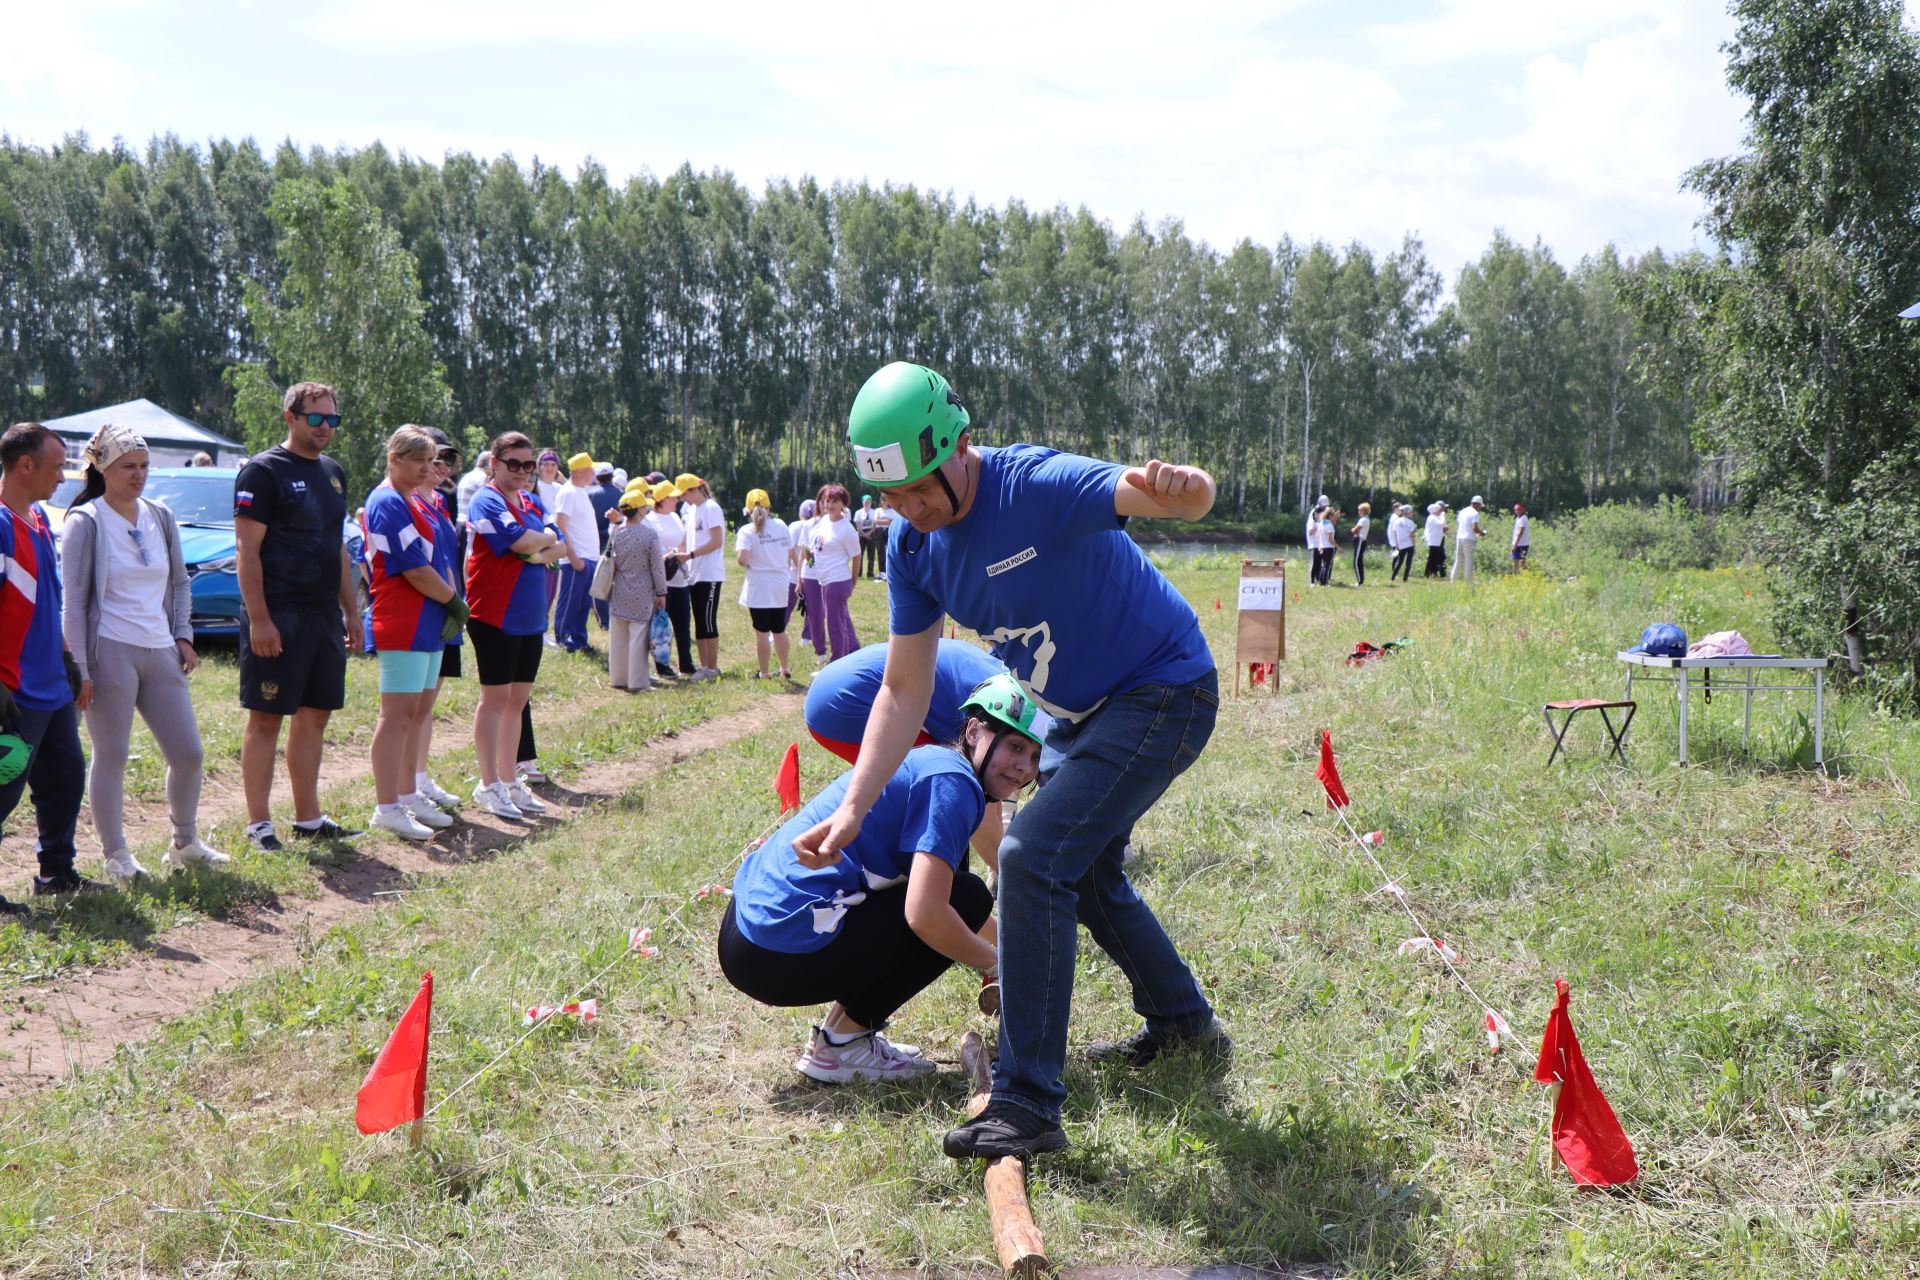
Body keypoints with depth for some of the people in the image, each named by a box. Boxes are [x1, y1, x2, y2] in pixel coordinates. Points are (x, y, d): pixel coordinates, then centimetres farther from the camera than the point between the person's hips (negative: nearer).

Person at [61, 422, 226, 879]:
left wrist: (183, 635, 8)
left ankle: (184, 844, 24)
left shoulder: (161, 518, 12)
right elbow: (73, 600, -7)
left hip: (160, 653, 6)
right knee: (111, 756, 1)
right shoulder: (85, 522, -4)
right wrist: (79, 669, -12)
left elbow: (180, 583, 22)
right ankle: (116, 855, 11)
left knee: (188, 753, 7)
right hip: (111, 652, -6)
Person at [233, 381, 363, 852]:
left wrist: (351, 610, 17)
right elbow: (247, 551, -13)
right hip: (278, 616, -8)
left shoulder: (333, 473, 16)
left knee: (315, 716, 11)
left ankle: (308, 818, 19)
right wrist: (258, 619, -19)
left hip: (325, 615, 8)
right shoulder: (263, 471, -8)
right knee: (265, 719, -2)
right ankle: (258, 824, 3)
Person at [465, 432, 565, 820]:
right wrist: (546, 537, -2)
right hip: (496, 615, -7)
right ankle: (489, 785, 5)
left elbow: (560, 547, 8)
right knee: (496, 697, -2)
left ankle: (510, 782, 19)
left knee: (517, 700, 11)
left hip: (531, 617, 8)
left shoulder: (532, 503, 15)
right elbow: (521, 541, -22)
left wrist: (538, 552, -12)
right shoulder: (487, 501, -10)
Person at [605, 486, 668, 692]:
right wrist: (661, 592, 0)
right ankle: (637, 682, 0)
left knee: (618, 638, 12)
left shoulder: (615, 533, -1)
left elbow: (610, 563, 7)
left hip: (619, 594, 4)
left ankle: (618, 678, 20)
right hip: (642, 595, -4)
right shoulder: (650, 534, -12)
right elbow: (657, 567, -8)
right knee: (639, 637, -1)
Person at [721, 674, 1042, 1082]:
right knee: (966, 898, -5)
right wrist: (994, 962, -2)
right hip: (783, 957, -10)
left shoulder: (925, 762, 19)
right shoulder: (952, 779, -11)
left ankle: (839, 1029, 17)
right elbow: (925, 915, -21)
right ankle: (840, 1045, 0)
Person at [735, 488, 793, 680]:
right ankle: (785, 669, 26)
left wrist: (744, 563, 0)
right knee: (779, 630, 18)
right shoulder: (781, 525, 3)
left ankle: (764, 673, 7)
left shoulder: (747, 531, -11)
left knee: (762, 632, 2)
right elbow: (791, 553, 9)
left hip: (759, 586, -4)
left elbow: (742, 559, -22)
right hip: (780, 585, 5)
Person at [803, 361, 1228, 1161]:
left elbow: (1192, 499, -47)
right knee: (1081, 872, 22)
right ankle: (1183, 1022, 46)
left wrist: (1179, 487, -72)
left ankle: (1027, 1104, -15)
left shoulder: (1039, 487, -31)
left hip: (1162, 696, -9)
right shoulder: (914, 543, -8)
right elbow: (905, 690, -3)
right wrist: (852, 810, -11)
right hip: (1080, 713, 9)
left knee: (1034, 855, -21)